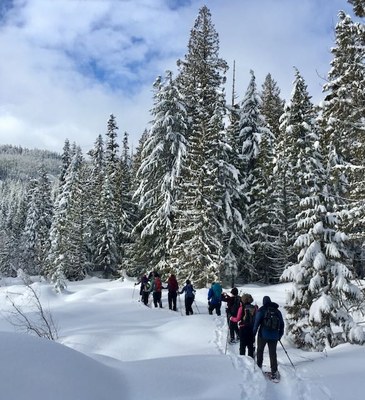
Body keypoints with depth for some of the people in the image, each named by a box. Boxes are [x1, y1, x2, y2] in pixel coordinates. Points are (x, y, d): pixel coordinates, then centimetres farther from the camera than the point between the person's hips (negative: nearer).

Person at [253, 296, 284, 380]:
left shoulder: (261, 310, -4)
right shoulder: (277, 311, 9)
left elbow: (257, 322, -10)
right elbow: (282, 324, 13)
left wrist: (254, 332, 0)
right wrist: (280, 335, 21)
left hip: (263, 335, -3)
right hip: (274, 336, 3)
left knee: (260, 350, 16)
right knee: (273, 353, 6)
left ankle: (259, 367, 19)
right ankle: (274, 372, 2)